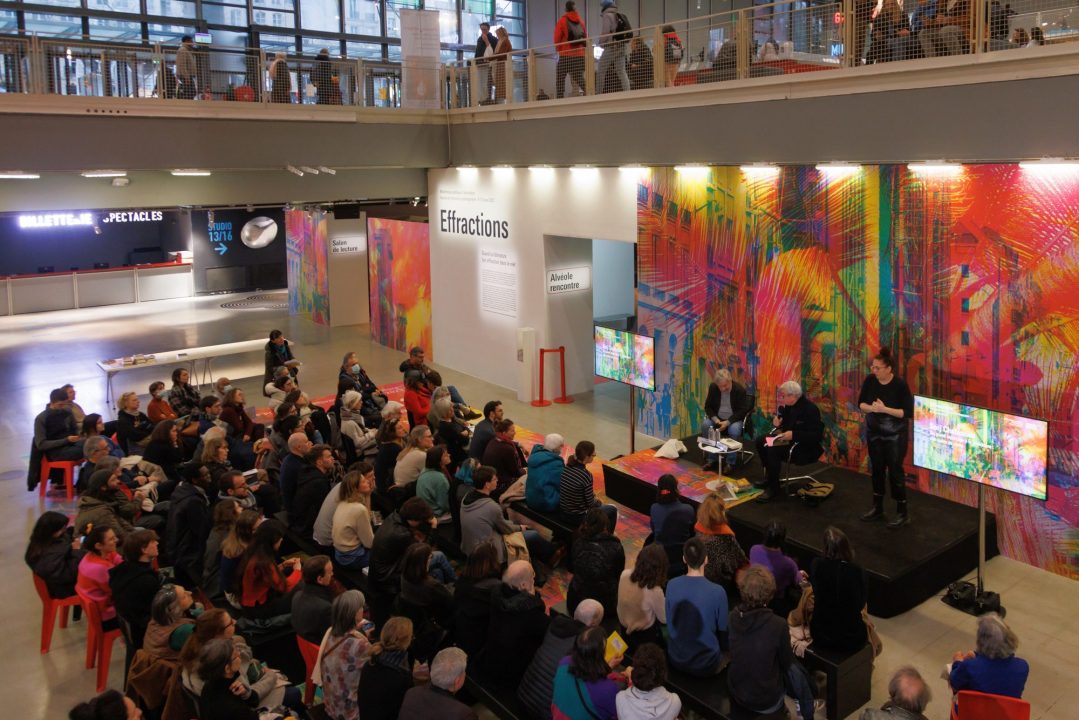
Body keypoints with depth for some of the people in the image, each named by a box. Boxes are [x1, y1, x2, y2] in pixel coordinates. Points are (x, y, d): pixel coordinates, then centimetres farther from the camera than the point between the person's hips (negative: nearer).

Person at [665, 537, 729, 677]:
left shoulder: (671, 585, -12)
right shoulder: (717, 592, -22)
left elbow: (670, 623, 3)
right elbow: (723, 630, -7)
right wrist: (721, 647, 15)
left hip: (675, 661, 4)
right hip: (705, 667, -4)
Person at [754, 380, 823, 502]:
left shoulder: (810, 409, -22)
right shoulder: (788, 405, 2)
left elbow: (817, 435, -27)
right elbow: (785, 423, 19)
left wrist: (793, 435, -32)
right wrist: (777, 423, -6)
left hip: (805, 447, -9)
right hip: (790, 439, 9)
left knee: (773, 450, -29)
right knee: (760, 442, 0)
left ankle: (773, 490, -19)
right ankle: (769, 477, 12)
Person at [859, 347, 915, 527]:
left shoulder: (900, 385, -20)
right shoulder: (870, 381, -7)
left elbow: (908, 412, -19)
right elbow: (861, 404, 2)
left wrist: (885, 409, -27)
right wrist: (871, 408, -19)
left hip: (895, 436, -5)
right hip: (874, 433, 5)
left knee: (895, 471, -1)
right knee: (877, 469, 14)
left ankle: (903, 513, 11)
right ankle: (877, 508, 27)